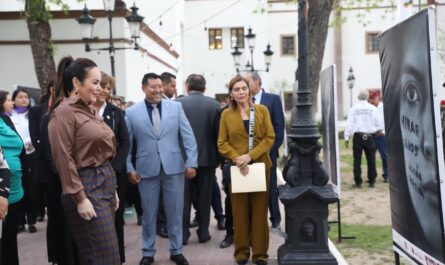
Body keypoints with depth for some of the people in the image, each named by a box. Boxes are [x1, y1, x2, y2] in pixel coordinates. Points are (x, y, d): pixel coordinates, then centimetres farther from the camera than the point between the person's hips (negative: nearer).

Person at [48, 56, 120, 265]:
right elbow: (63, 159, -16)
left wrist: (112, 189, 18)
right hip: (87, 186, -9)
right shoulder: (64, 112, -12)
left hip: (105, 182, 9)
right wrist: (80, 198, -17)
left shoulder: (89, 111, 13)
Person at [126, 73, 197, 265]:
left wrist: (191, 161, -5)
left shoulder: (176, 107, 2)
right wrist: (129, 168, -5)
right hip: (147, 169, -1)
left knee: (175, 212, 10)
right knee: (149, 213, 10)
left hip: (173, 167, 1)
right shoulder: (132, 112, 0)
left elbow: (188, 136, 1)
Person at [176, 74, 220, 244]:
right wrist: (218, 157, 8)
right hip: (207, 157, 1)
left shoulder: (177, 104, -7)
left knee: (184, 197, 8)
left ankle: (183, 233, 13)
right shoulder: (214, 105, -4)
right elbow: (218, 133, -2)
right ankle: (203, 232, 15)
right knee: (204, 197, 10)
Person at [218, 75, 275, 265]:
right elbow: (222, 143, 2)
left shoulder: (262, 110, 5)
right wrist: (237, 158, -15)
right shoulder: (226, 114, 5)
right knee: (240, 211, 4)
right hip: (237, 168, 0)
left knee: (260, 210, 4)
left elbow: (270, 137, -1)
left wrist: (251, 155, -13)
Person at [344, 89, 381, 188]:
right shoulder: (373, 109, 1)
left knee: (357, 160, 4)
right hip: (370, 137, 1)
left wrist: (346, 138, -1)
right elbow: (378, 124, 3)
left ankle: (358, 183, 5)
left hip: (358, 136, -1)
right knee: (371, 160, 10)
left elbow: (350, 124, -6)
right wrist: (375, 130, 23)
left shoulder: (354, 109, -3)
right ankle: (372, 182, 14)